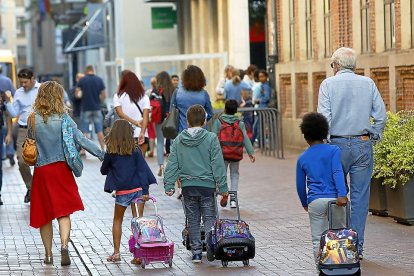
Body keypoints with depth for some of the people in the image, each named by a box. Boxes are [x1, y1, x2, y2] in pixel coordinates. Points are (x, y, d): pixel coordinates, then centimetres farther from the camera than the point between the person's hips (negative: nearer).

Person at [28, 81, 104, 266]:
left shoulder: (33, 119, -3)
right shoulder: (63, 119, -6)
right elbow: (81, 140, -10)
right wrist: (102, 155, -7)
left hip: (41, 171, 1)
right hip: (61, 169, -1)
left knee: (43, 214, 11)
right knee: (63, 212, 4)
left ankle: (48, 254, 16)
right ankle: (64, 245, -18)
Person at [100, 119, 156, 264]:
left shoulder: (111, 153, -5)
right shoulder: (135, 150, -4)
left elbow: (103, 170, 8)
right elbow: (142, 170, -6)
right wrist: (145, 191, -6)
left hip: (122, 192, 0)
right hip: (137, 189, 0)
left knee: (117, 220, 18)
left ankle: (116, 252, 15)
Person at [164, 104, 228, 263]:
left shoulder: (178, 140, 2)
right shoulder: (211, 139, -8)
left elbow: (172, 164, 2)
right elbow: (217, 165, -8)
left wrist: (169, 186, 6)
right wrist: (222, 187, -4)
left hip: (187, 186, 3)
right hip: (207, 185, -2)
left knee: (193, 220, 10)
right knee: (209, 218, 7)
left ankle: (196, 252, 10)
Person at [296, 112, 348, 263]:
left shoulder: (302, 158, 11)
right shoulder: (333, 150, 2)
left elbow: (300, 185, 16)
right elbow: (337, 172, -12)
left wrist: (305, 203, 30)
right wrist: (342, 195, -19)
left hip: (315, 201, 1)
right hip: (334, 199, -1)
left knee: (317, 240, 5)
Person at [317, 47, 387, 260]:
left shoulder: (328, 84, -1)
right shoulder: (368, 83, 5)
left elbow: (324, 117, -8)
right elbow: (381, 116, 1)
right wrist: (373, 136, 13)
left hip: (337, 145, -1)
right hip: (363, 145, 1)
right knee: (360, 196, 4)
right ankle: (357, 247, 5)